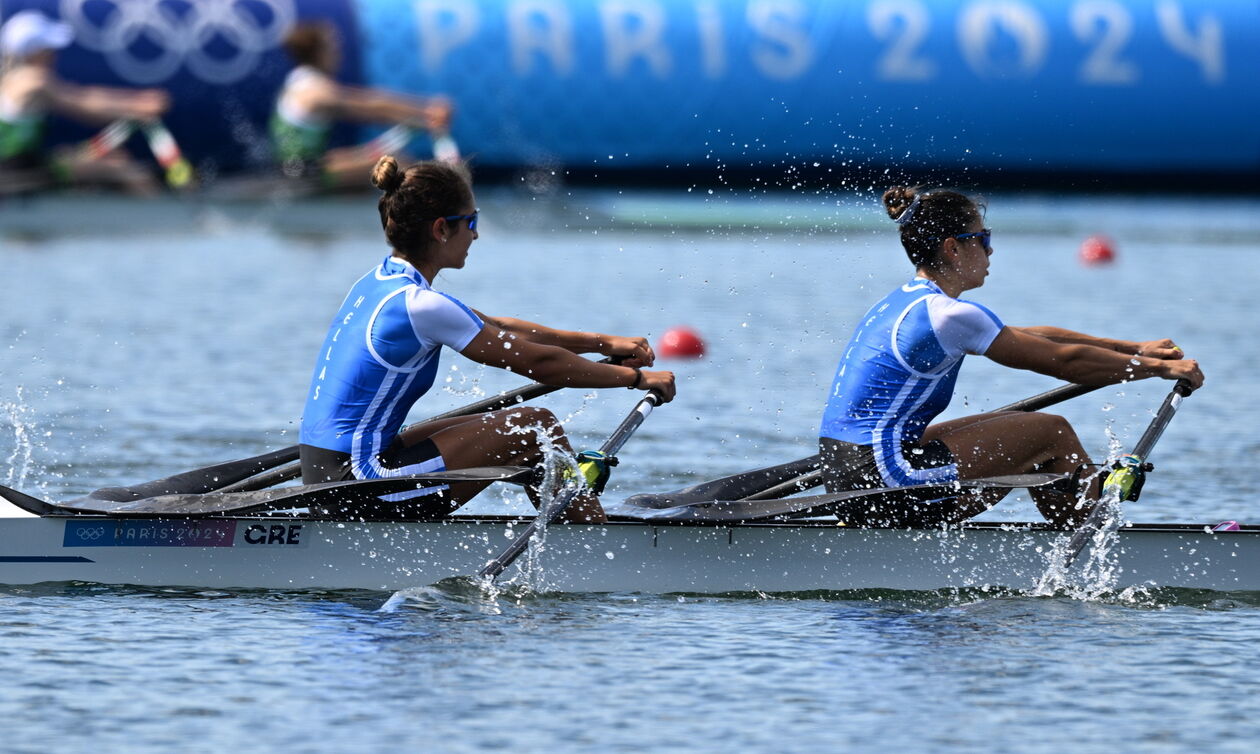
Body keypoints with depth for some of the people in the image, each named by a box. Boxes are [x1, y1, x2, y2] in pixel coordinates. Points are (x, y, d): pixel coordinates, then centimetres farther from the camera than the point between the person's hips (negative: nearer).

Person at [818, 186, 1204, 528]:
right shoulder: (948, 315, -13)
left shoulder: (905, 302, 17)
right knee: (1051, 432, 1)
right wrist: (1160, 367, 3)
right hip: (882, 485, -10)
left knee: (1024, 429, 19)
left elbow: (1035, 339, 22)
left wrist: (1135, 349, 22)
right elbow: (1063, 362, -8)